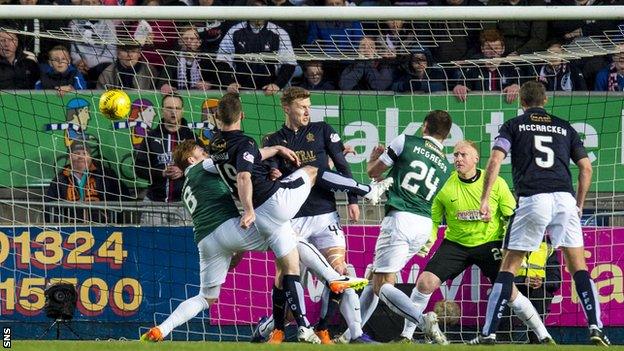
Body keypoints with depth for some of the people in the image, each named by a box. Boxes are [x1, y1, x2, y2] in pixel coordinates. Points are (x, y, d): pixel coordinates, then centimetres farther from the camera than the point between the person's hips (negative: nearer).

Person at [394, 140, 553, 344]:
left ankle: (544, 337, 0)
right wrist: (427, 240, -14)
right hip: (455, 244, 2)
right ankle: (406, 336, 0)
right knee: (425, 282, -14)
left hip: (489, 243, -2)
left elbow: (512, 216, -3)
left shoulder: (496, 184, -10)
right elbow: (434, 219, 4)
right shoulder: (445, 185, -7)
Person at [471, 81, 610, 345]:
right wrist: (579, 205, 24)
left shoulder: (514, 125, 14)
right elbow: (586, 167, 15)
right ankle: (596, 327, -7)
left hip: (532, 199, -2)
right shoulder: (564, 127, 20)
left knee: (509, 266, 5)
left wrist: (485, 200, -2)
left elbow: (496, 160, -1)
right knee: (578, 266, 8)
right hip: (565, 199, 2)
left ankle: (489, 332, -2)